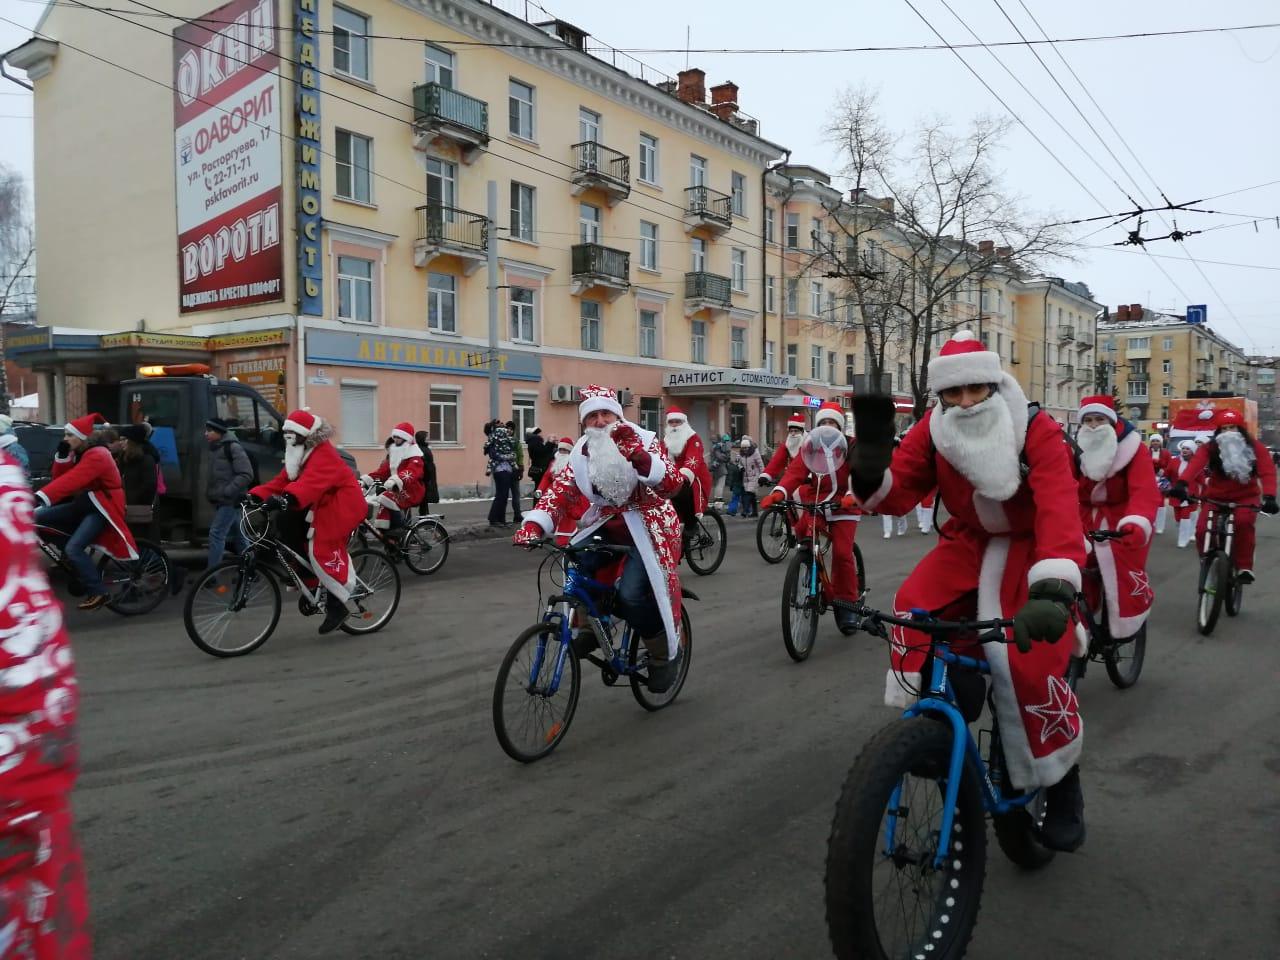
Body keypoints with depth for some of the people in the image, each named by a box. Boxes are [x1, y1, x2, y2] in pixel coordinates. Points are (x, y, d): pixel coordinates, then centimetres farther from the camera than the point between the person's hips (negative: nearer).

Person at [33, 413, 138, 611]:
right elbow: (60, 477, 3)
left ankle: (97, 592, -13)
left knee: (74, 548, -23)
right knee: (39, 518, -3)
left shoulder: (97, 456, -21)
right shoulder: (79, 453, 11)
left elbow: (70, 481, -33)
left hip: (102, 507, -10)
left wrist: (40, 496, -40)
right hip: (84, 504, 10)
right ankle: (75, 560, 6)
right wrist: (62, 454, -11)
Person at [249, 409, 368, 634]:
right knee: (289, 525, -4)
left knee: (323, 553, -17)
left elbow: (311, 482, -38)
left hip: (339, 506, -10)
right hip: (321, 505, 10)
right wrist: (256, 495, -10)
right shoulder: (300, 455, 13)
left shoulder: (323, 454, -20)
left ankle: (338, 605, -8)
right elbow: (282, 480, 4)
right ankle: (311, 582, 6)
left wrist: (287, 499, -54)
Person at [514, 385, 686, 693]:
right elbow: (560, 490, -11)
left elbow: (674, 484, -27)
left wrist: (639, 456, -43)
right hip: (607, 525, 5)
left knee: (632, 594, -24)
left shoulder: (644, 442, -12)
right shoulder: (582, 452, 0)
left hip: (647, 527, -5)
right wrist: (534, 525, -28)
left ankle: (666, 653, 3)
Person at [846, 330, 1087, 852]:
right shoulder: (934, 431, -14)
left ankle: (1062, 783, 8)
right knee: (912, 608, -24)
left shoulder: (1038, 433, -24)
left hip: (1030, 546, -3)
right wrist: (871, 456, -44)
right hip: (968, 540, 3)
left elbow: (1060, 512, -38)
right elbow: (892, 495, -21)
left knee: (1031, 664, -19)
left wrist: (1051, 591, -55)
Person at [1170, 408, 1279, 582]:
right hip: (1216, 497, 1)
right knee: (1202, 530, -18)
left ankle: (1244, 566, -16)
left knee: (1244, 522, -32)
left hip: (1246, 496, -1)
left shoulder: (1255, 447, -9)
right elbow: (1195, 464, -31)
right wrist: (1182, 484, -51)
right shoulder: (1210, 448, -12)